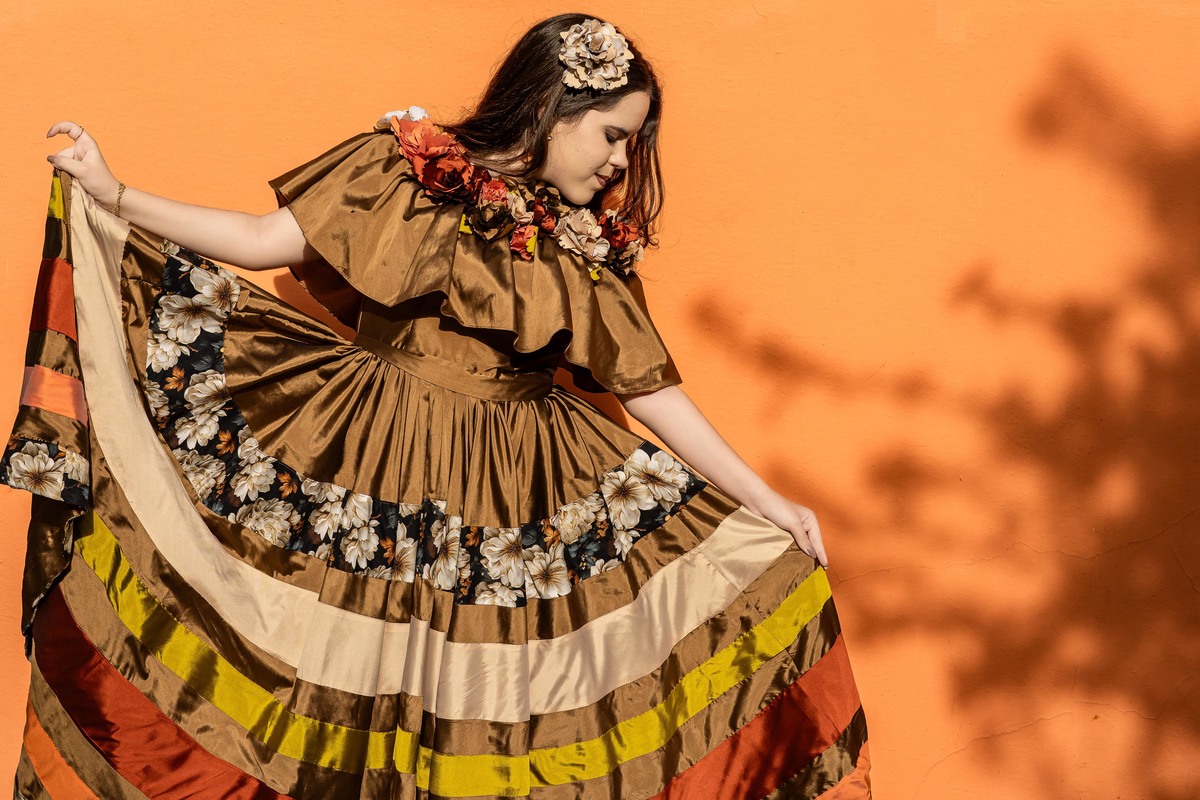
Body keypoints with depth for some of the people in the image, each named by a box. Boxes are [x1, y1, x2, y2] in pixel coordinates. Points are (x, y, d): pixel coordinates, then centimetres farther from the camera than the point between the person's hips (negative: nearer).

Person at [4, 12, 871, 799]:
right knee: (344, 680, -1)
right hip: (365, 473, -3)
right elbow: (264, 241, -4)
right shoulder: (409, 171, -4)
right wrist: (112, 198, -10)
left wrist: (765, 501, 4)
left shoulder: (591, 245, 5)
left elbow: (654, 390, 7)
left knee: (495, 701, 2)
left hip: (525, 494, 3)